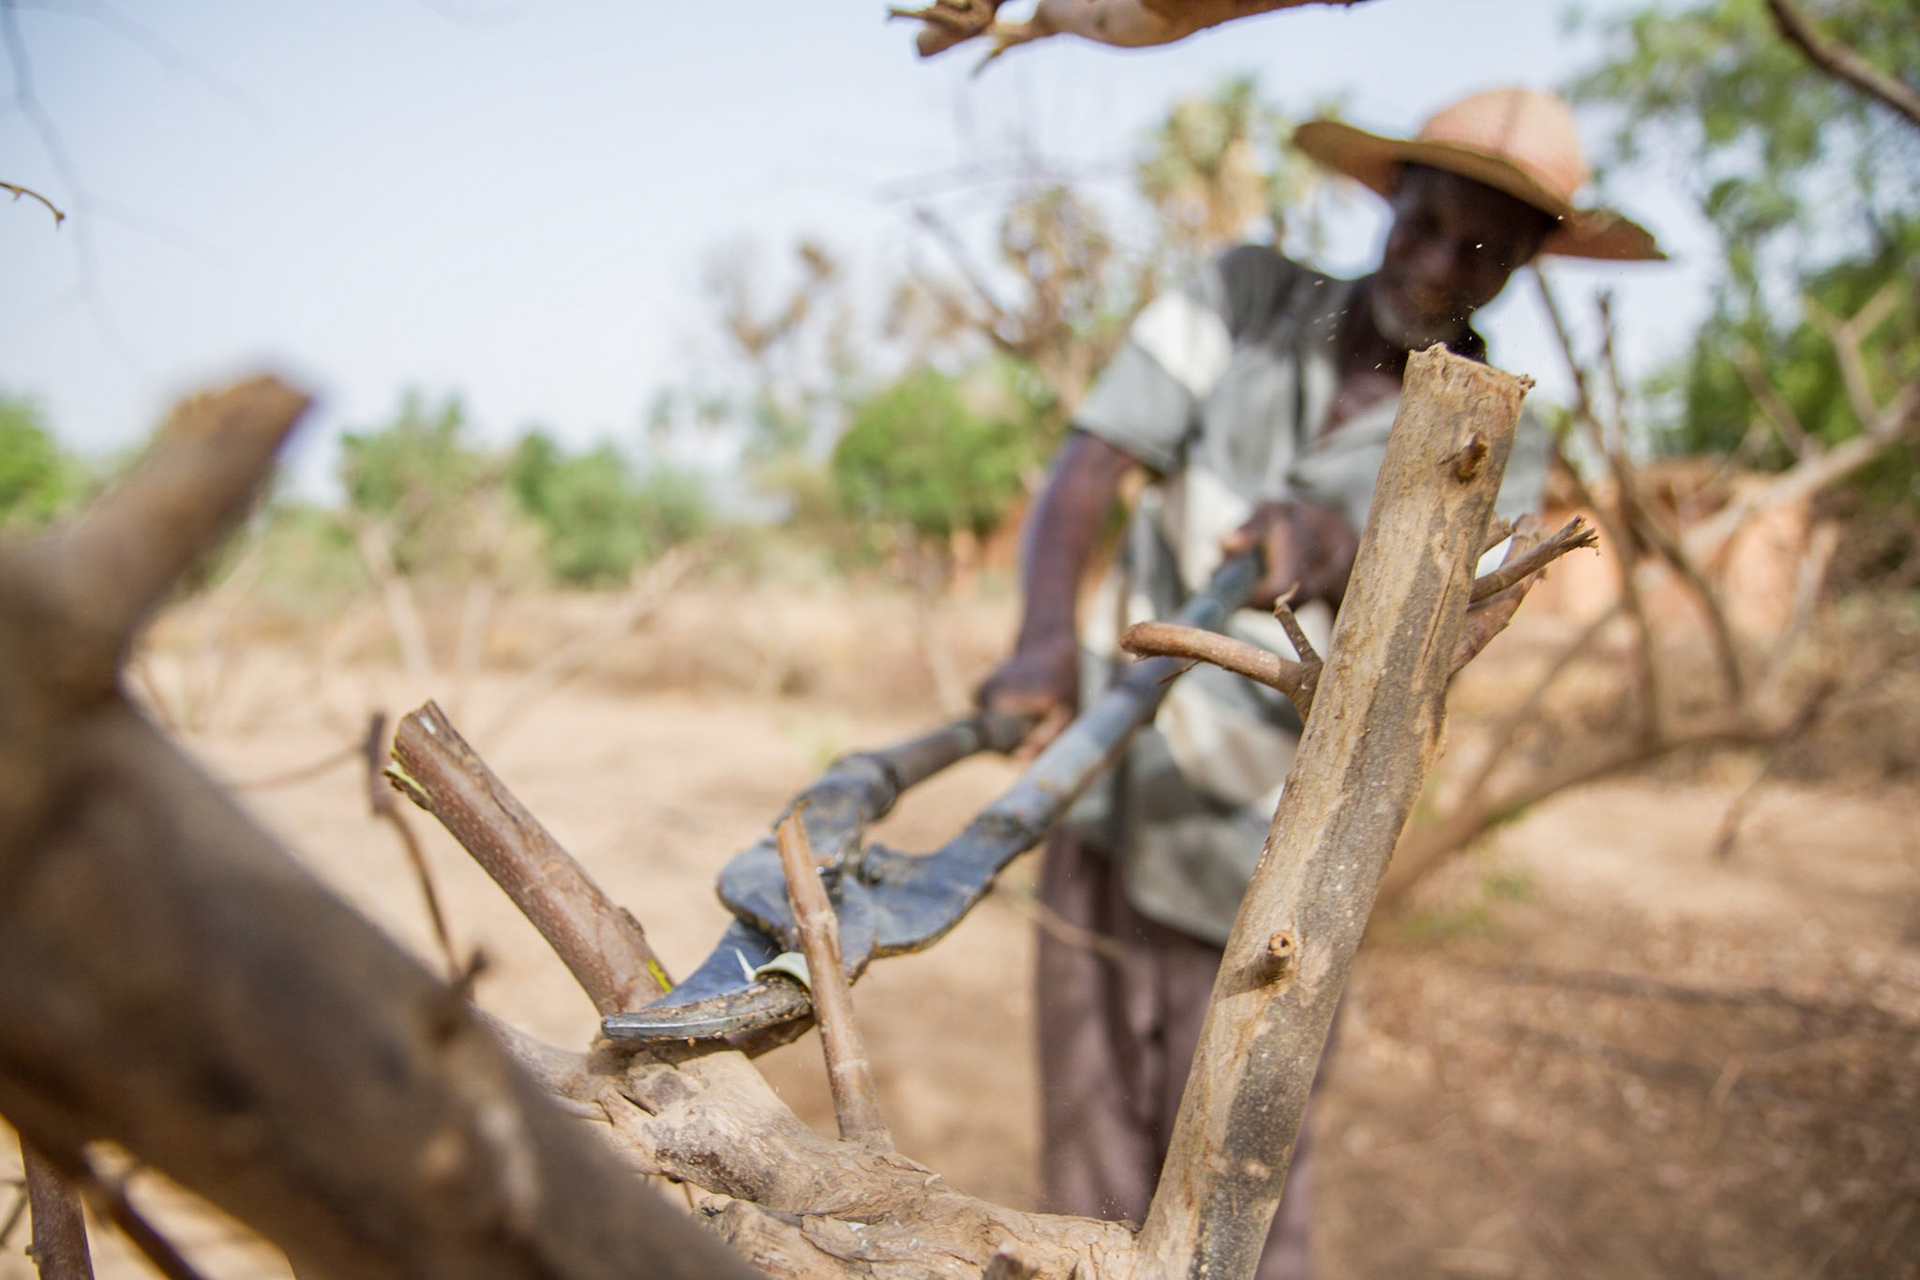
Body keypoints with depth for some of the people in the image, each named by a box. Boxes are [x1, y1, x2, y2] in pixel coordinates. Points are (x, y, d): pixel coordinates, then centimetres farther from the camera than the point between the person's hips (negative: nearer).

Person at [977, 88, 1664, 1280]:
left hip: (1258, 872, -1)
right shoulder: (1245, 299, -1)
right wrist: (1046, 639, -30)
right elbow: (1081, 477, -11)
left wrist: (1341, 551, -36)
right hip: (1105, 808, 2)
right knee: (1092, 1174, 13)